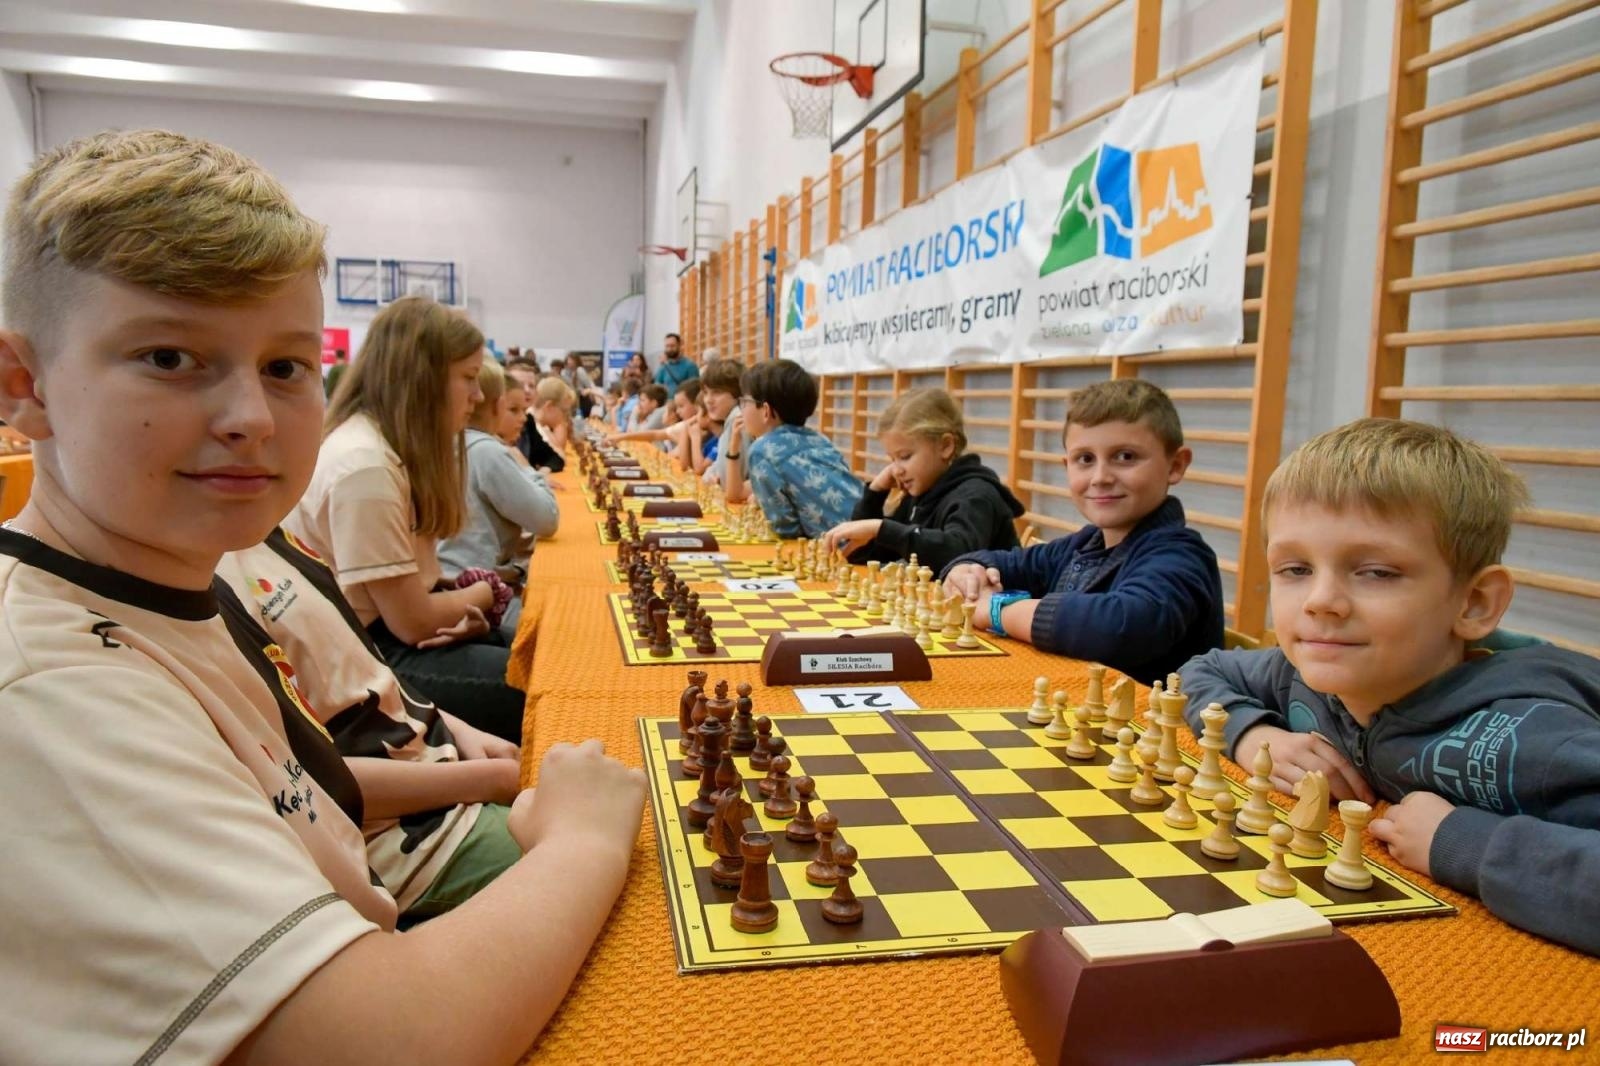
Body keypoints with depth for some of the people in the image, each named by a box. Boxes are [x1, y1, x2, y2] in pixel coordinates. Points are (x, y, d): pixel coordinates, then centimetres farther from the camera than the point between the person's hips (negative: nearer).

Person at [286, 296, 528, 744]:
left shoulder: (398, 446, 5)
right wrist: (483, 594, -3)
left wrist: (464, 609, -13)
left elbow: (416, 585, 8)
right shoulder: (364, 466, -25)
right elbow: (412, 622, -21)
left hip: (387, 632, 9)